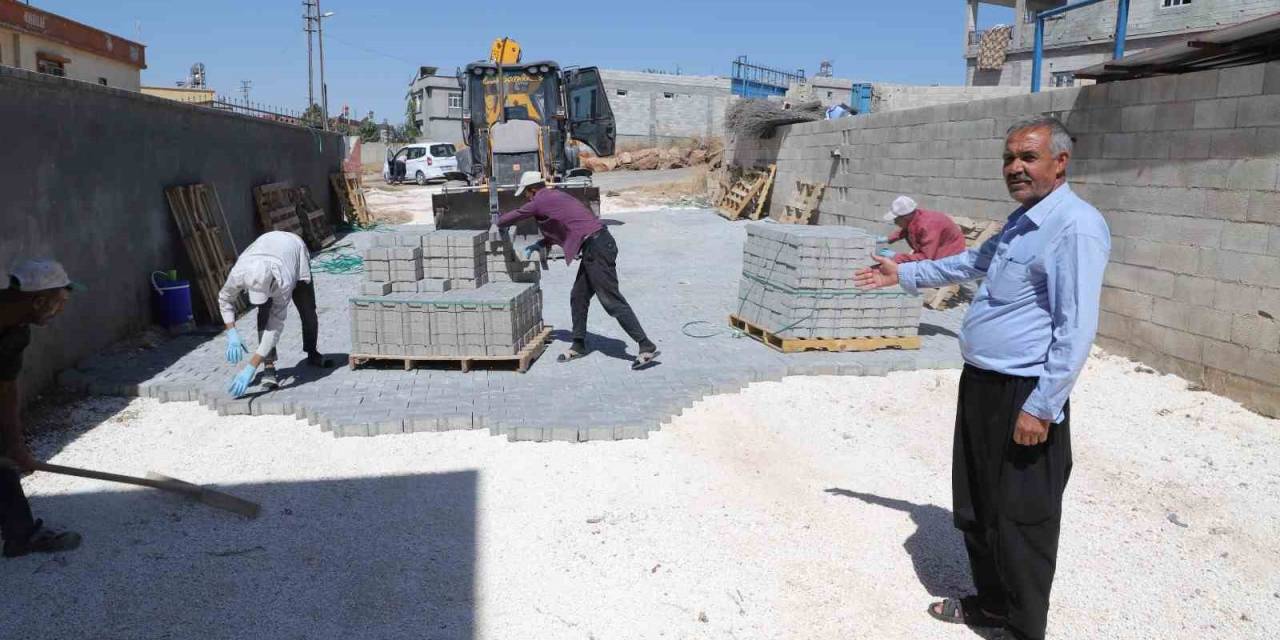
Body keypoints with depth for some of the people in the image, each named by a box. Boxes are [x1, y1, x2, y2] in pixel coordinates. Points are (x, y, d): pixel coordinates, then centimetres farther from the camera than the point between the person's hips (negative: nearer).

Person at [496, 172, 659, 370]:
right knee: (578, 298, 16)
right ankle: (578, 345, 25)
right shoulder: (555, 196, 23)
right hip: (597, 245, 10)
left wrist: (499, 222, 29)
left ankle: (647, 347, -9)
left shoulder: (540, 202, -4)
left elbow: (513, 217, 8)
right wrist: (541, 244, 28)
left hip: (597, 249, -10)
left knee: (612, 301, -9)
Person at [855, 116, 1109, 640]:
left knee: (1020, 519, 4)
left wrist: (1041, 407, -24)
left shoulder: (1076, 227, -17)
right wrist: (904, 274, 34)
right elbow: (973, 262, 32)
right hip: (981, 384, 10)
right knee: (974, 507, 21)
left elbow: (1077, 328, -23)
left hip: (1024, 397, -10)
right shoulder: (1021, 222, 14)